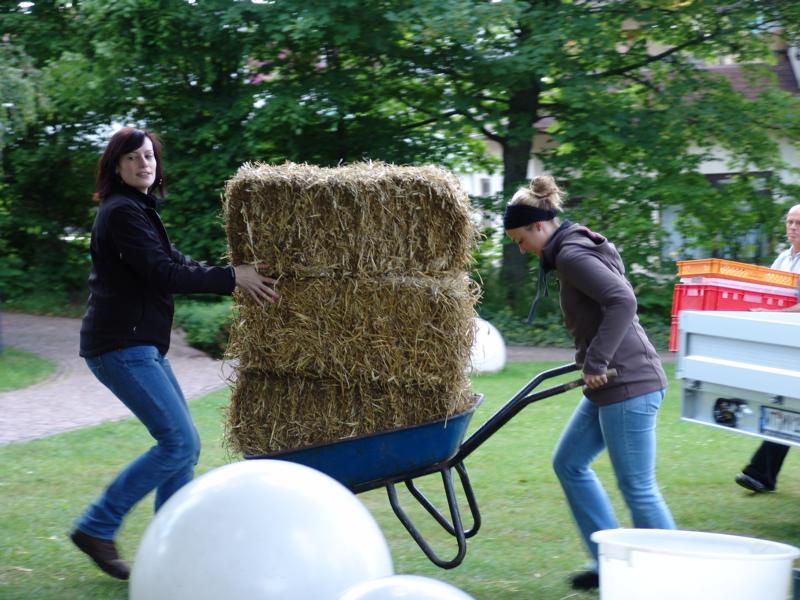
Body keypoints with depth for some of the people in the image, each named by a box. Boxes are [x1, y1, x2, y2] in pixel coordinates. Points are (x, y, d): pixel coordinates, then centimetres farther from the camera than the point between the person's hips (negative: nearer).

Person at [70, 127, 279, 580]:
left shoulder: (139, 210, 18)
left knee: (183, 443, 12)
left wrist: (240, 276, 11)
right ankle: (97, 527, -6)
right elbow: (164, 274, -20)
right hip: (121, 346, -10)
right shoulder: (122, 212, -13)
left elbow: (176, 262, 18)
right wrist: (232, 278, -18)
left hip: (142, 346, 10)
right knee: (180, 442, -13)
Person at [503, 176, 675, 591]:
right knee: (569, 463, 17)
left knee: (637, 487, -4)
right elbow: (612, 300, 21)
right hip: (611, 385, 11)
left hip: (627, 385, -11)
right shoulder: (573, 250, 16)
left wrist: (596, 362, -21)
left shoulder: (572, 254, -14)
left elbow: (622, 301, -26)